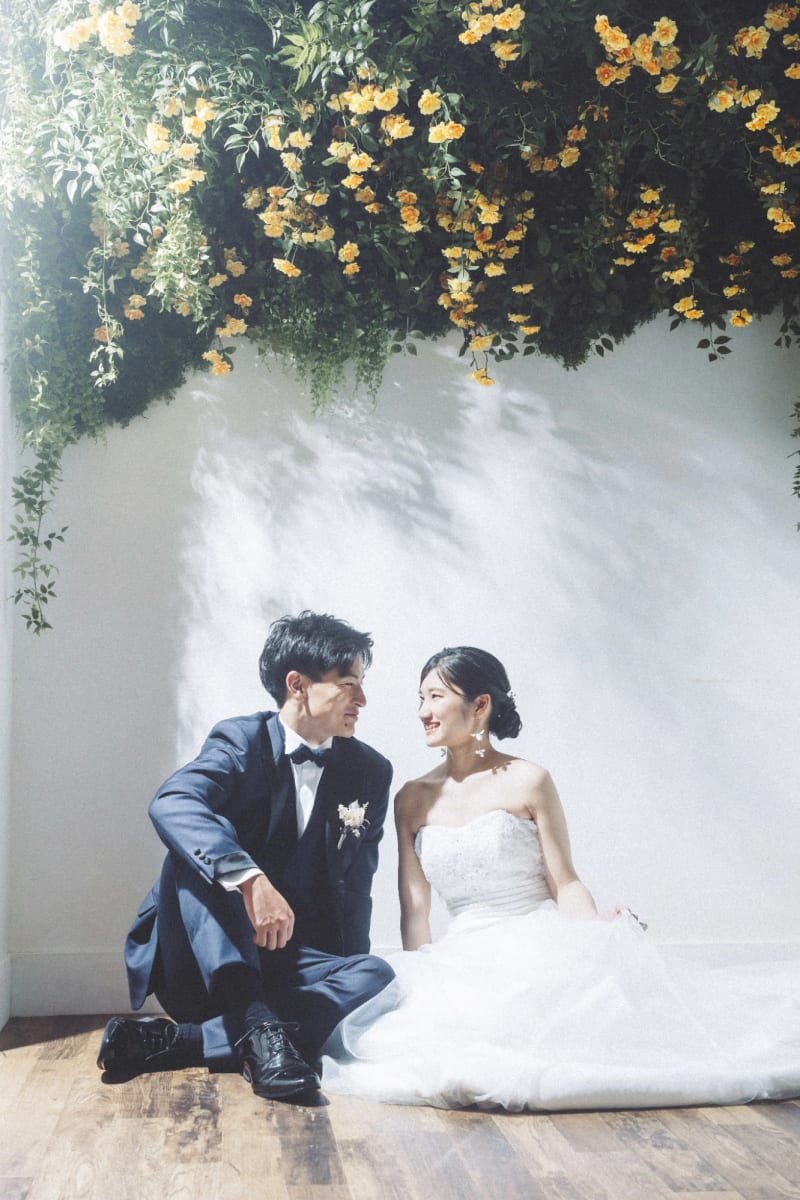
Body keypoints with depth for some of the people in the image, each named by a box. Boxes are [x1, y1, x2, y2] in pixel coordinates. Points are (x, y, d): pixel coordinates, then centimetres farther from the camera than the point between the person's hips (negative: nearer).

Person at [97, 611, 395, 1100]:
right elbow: (171, 804, -29)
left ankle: (175, 1040, -32)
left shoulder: (371, 773, 4)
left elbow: (353, 885, 4)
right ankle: (256, 1023, -40)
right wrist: (250, 880, -44)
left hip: (294, 965, 3)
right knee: (200, 839, -28)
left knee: (377, 976, -26)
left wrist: (346, 979, -11)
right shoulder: (242, 741, -7)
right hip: (203, 962, -3)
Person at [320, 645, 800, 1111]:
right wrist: (420, 980, -7)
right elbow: (415, 909, 6)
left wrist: (598, 928, -24)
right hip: (467, 958, 3)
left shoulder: (529, 782, -3)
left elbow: (565, 884, -4)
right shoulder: (413, 799, 7)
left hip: (540, 945, -3)